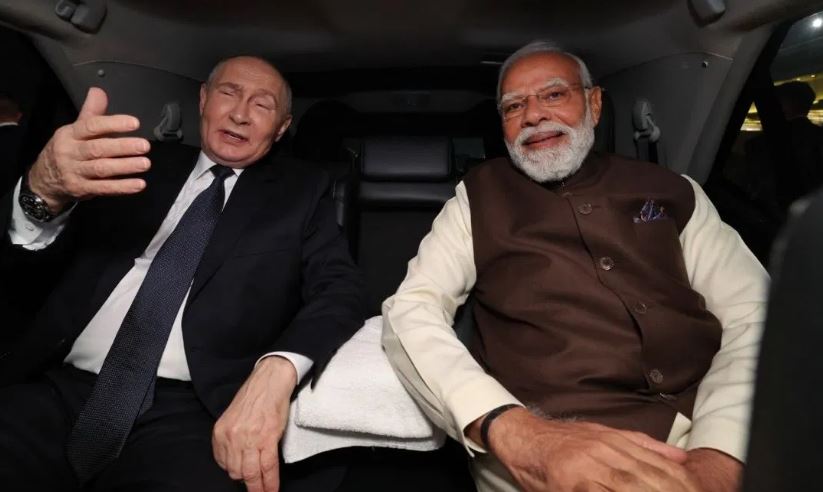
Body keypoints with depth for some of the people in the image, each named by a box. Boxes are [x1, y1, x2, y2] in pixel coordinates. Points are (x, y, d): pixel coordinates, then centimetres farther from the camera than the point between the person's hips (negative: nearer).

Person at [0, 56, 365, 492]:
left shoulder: (301, 192, 10)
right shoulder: (145, 164, 15)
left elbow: (340, 289, -2)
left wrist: (276, 369, -22)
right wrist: (44, 191, -12)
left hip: (188, 411, -2)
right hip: (55, 389, 3)